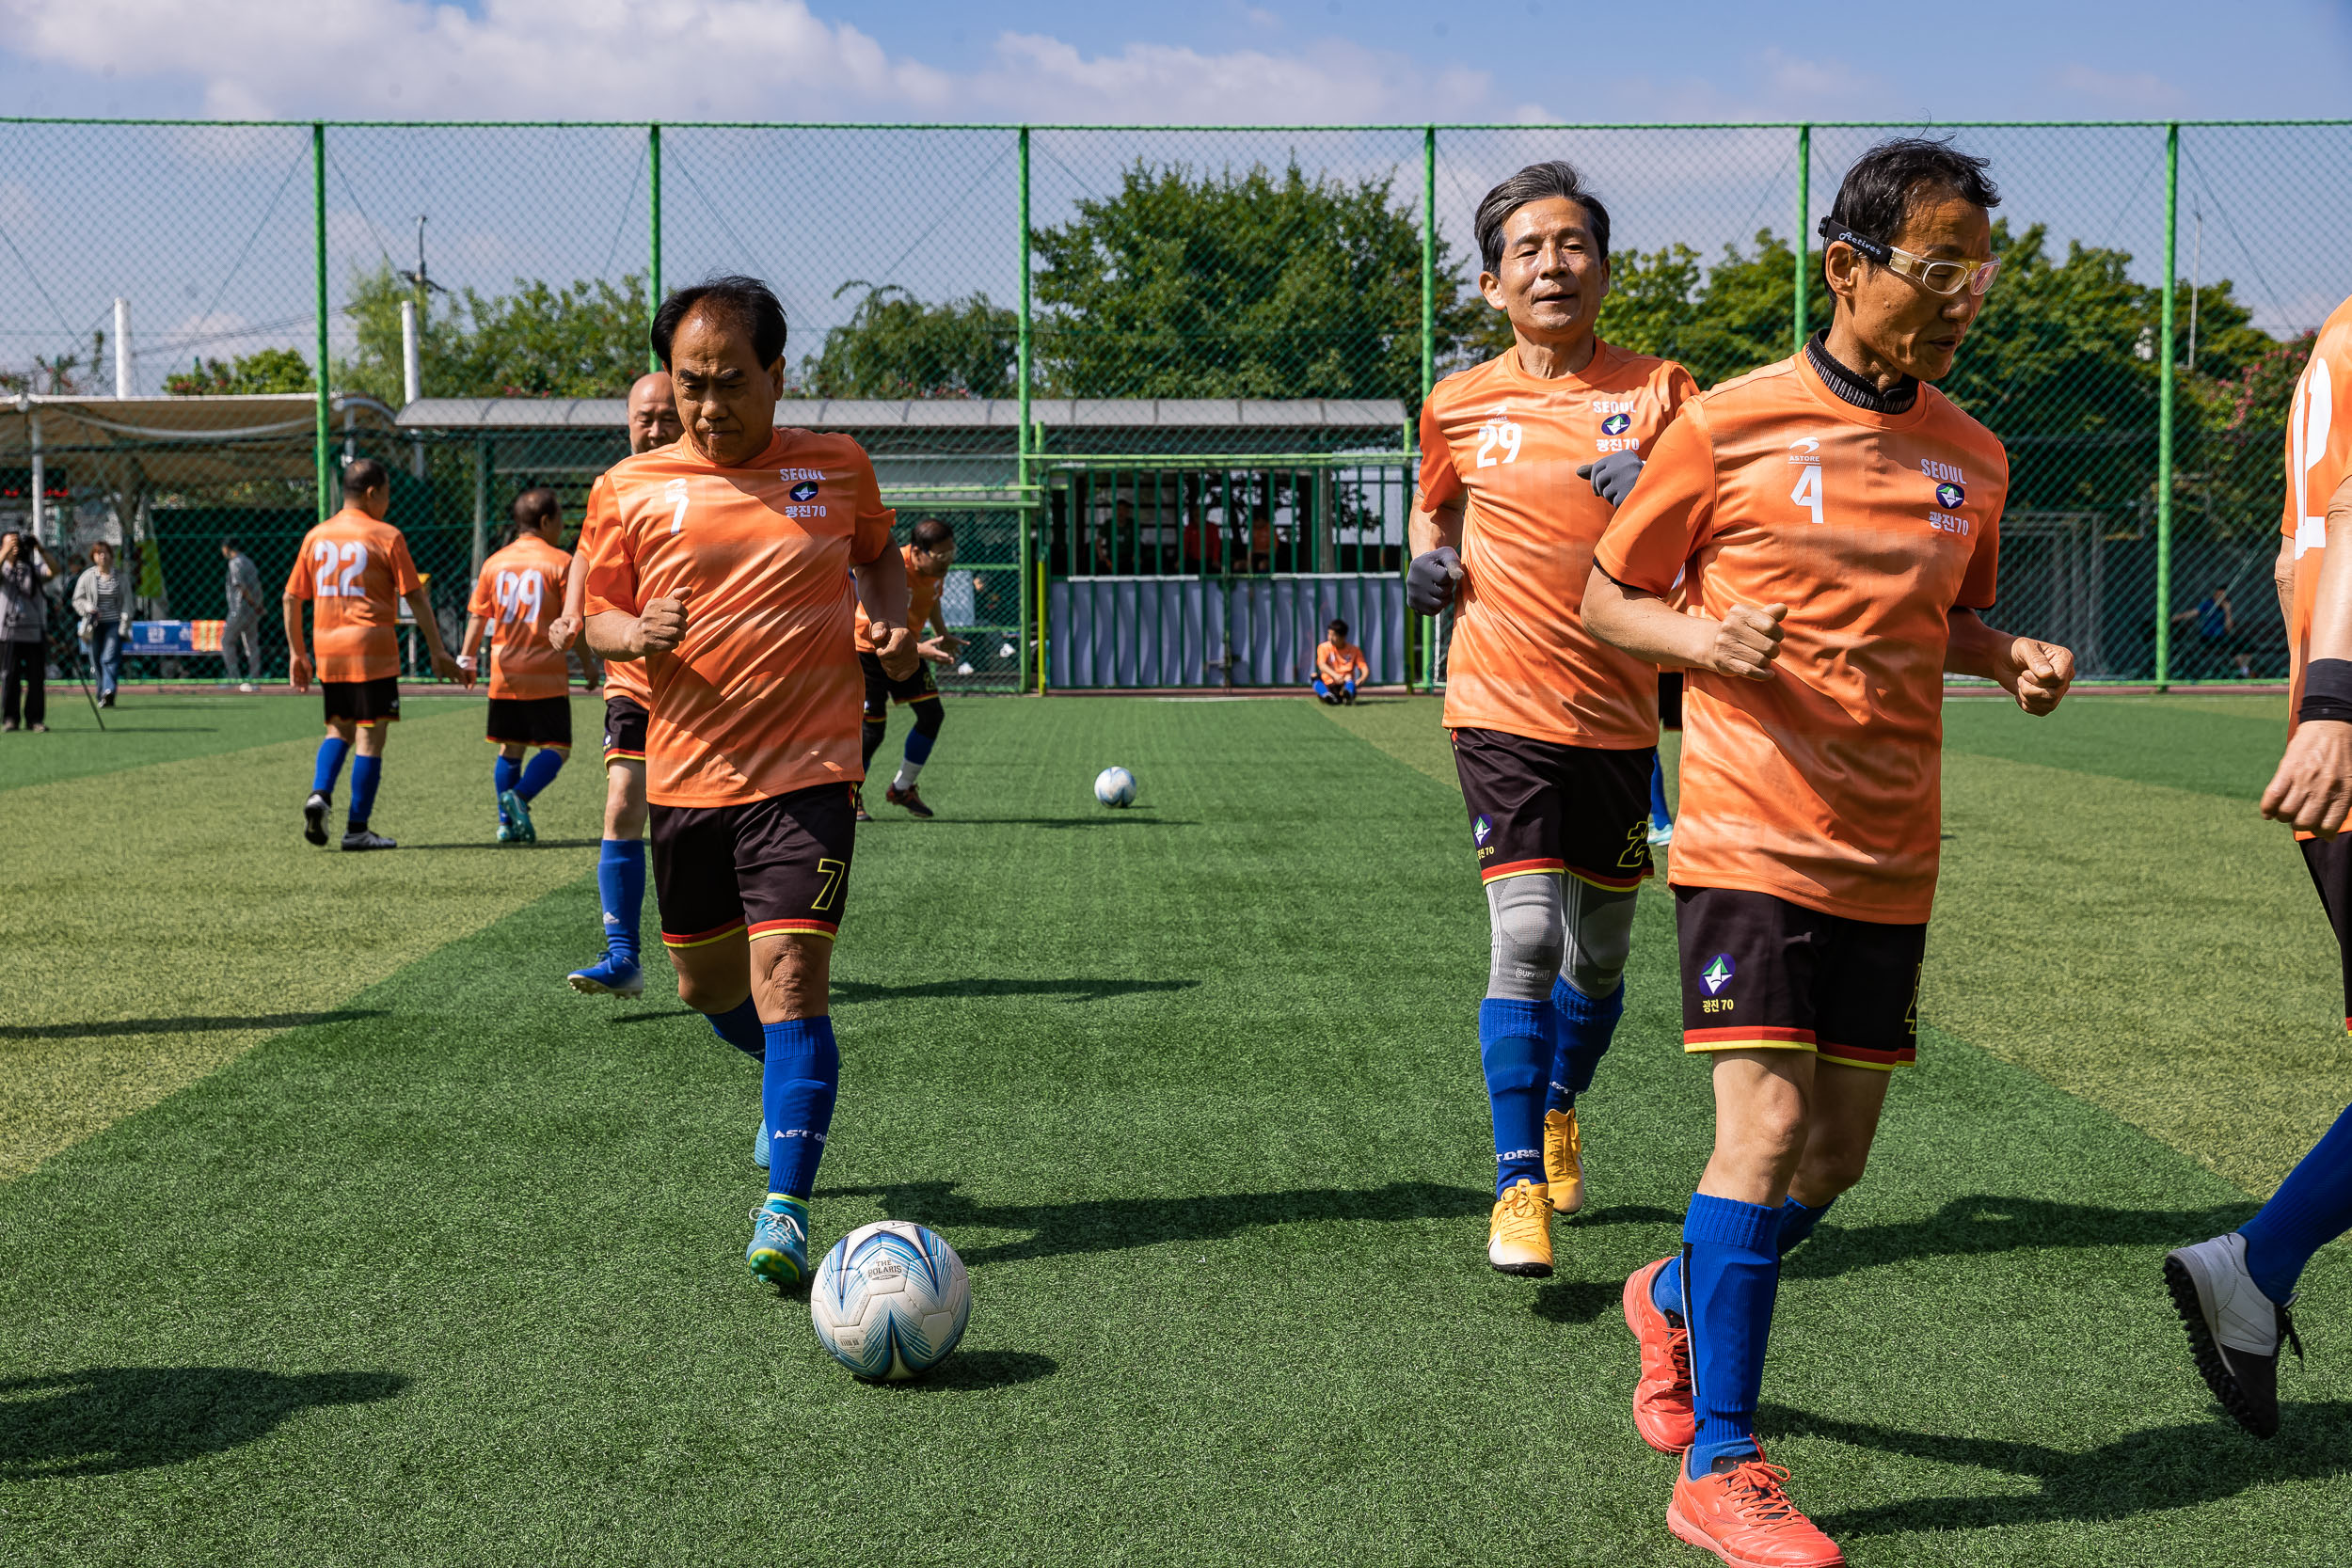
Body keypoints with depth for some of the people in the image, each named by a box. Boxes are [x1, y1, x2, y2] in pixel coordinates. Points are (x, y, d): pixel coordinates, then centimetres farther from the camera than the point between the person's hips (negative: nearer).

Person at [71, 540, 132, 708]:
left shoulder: (121, 577, 5)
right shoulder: (87, 577, 5)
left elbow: (127, 602, 6)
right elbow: (77, 599, 11)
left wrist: (124, 624, -2)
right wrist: (88, 608, -10)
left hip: (114, 624, -2)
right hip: (94, 625, 2)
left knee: (110, 658, -16)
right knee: (96, 661, 2)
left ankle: (108, 692, -26)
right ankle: (102, 695, 12)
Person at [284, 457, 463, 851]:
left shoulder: (316, 536, 9)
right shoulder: (386, 536, -5)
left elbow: (291, 597, 11)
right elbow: (416, 597, -6)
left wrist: (296, 652, 19)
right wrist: (438, 651, -1)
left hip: (329, 652, 5)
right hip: (372, 650, -5)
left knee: (339, 729, 20)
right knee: (371, 736, 1)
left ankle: (319, 794, -3)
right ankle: (357, 829, 1)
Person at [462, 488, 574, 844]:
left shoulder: (495, 562, 8)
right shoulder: (560, 562, -6)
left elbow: (478, 616, 6)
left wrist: (466, 659, 10)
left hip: (505, 674, 5)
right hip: (546, 675, -5)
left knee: (510, 748, 14)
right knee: (557, 747, 2)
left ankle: (507, 822, 11)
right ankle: (519, 796, -19)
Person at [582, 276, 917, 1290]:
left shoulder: (838, 467, 3)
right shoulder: (630, 489, 2)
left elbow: (879, 553, 21)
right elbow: (595, 615, 8)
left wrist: (891, 624, 1)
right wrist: (634, 633, -15)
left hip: (807, 770, -2)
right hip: (687, 777, 3)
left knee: (790, 976, -15)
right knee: (707, 987, 15)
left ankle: (785, 1209, -11)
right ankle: (791, 1072, 48)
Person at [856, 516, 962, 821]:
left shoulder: (937, 567, -9)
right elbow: (877, 631, -37)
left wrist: (944, 637, 7)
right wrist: (920, 649, -48)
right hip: (867, 650, -7)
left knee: (932, 714, -2)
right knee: (872, 730, -9)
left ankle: (902, 789, 15)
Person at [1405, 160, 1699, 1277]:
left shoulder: (1659, 389, 1)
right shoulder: (1461, 406, 5)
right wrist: (1430, 560, 3)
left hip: (1622, 713, 1)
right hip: (1504, 709, -1)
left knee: (1601, 953, 13)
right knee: (1525, 938, -16)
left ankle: (1560, 1108, 43)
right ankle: (1518, 1186, -5)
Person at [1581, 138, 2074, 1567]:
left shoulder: (1974, 456, 9)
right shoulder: (1730, 426, -6)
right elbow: (1607, 599, 2)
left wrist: (2017, 658, 1)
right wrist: (1702, 636, -18)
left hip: (1888, 861, 6)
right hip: (1752, 840, -5)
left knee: (1837, 1156, 10)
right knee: (1767, 1125, -14)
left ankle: (1677, 1300, 39)